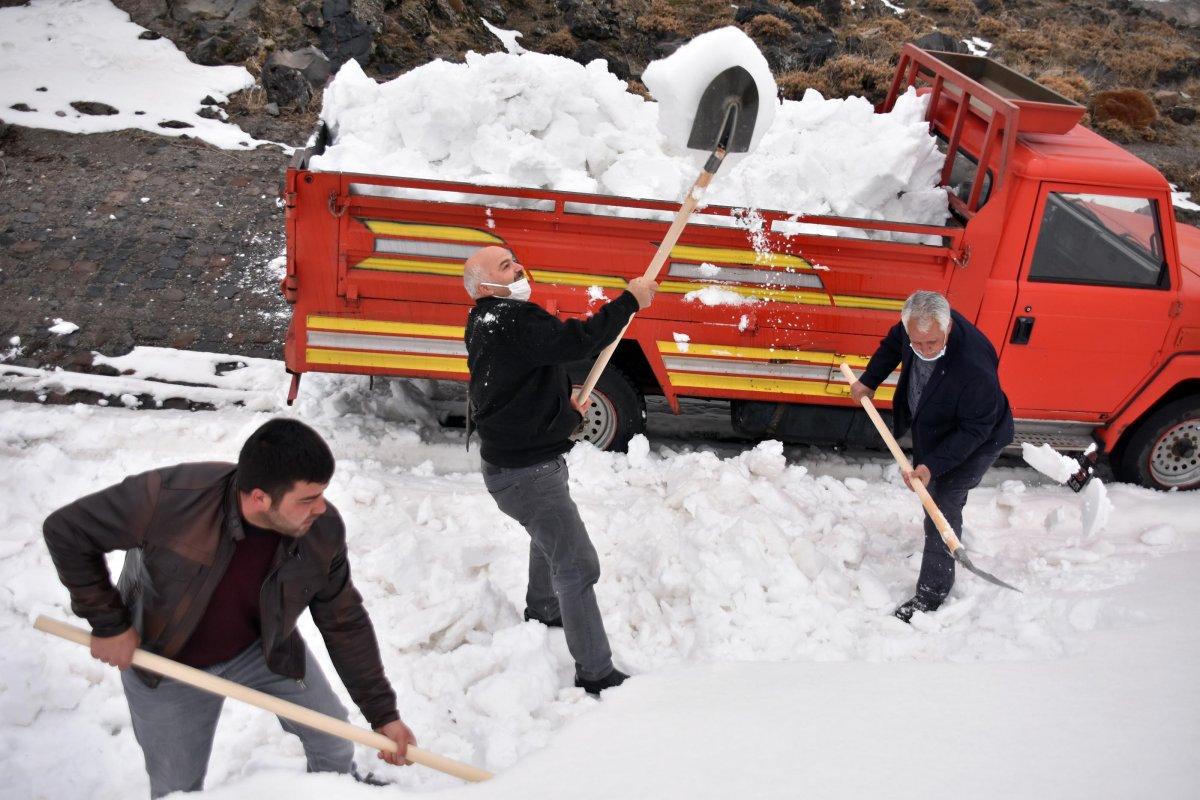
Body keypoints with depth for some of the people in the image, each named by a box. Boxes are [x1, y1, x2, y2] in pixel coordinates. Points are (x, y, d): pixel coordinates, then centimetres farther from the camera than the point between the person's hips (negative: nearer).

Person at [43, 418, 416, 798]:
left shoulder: (324, 530, -27)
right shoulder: (170, 498, -39)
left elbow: (345, 622, -12)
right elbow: (66, 530, -23)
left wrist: (383, 714, -9)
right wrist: (107, 623, -19)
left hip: (265, 647, 3)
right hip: (167, 663, -2)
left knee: (332, 735, 12)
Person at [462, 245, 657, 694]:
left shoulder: (486, 323, 9)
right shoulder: (512, 321, -25)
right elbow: (579, 340, -32)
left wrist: (564, 408, 12)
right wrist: (631, 300, -22)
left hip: (529, 460, 11)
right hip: (525, 473, -11)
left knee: (550, 539, 34)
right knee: (577, 565, -9)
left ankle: (541, 610, 57)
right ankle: (596, 674, -3)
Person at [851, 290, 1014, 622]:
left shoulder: (975, 368, -44)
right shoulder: (915, 324, -25)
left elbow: (974, 430, -32)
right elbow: (892, 345, 2)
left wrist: (933, 465, -36)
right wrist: (868, 381, -4)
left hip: (974, 442, -8)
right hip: (929, 429, 8)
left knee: (943, 506, -7)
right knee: (930, 491, 27)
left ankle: (931, 594, 7)